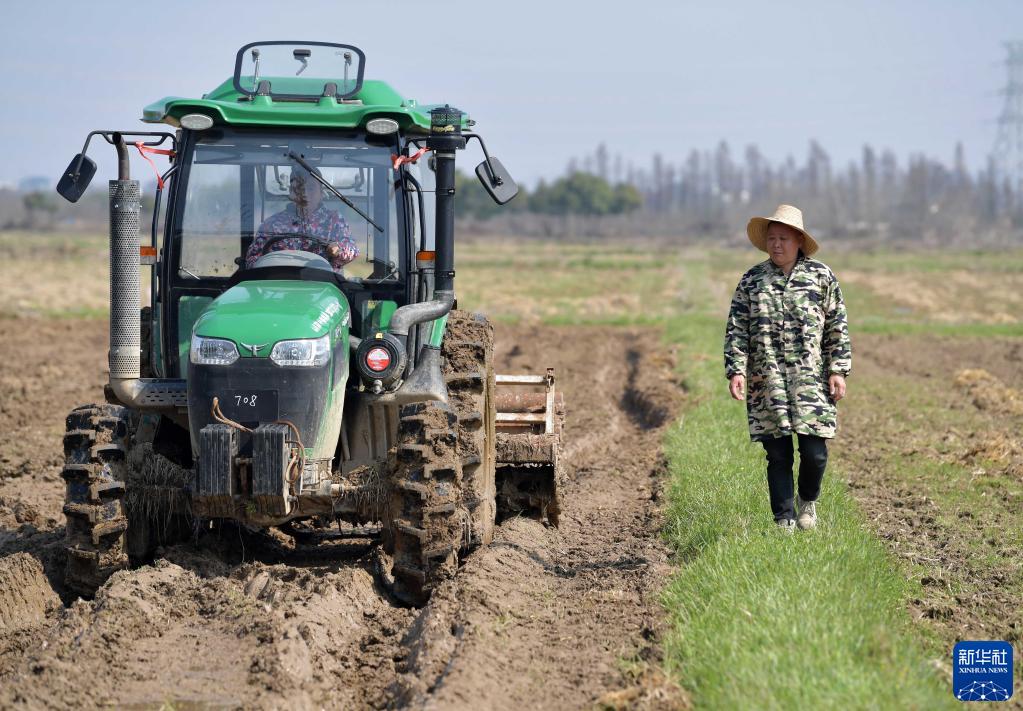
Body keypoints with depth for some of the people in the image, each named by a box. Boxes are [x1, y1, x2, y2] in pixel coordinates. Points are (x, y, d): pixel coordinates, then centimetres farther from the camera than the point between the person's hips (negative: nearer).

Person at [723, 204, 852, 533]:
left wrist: (838, 371, -1)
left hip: (811, 382, -1)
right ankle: (785, 521, 13)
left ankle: (807, 500, 25)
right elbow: (736, 330, 7)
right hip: (766, 383, 1)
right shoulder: (751, 280, 7)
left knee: (815, 452, -5)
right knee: (777, 456, 2)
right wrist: (736, 370, -5)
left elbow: (838, 328, 6)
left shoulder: (821, 276, 5)